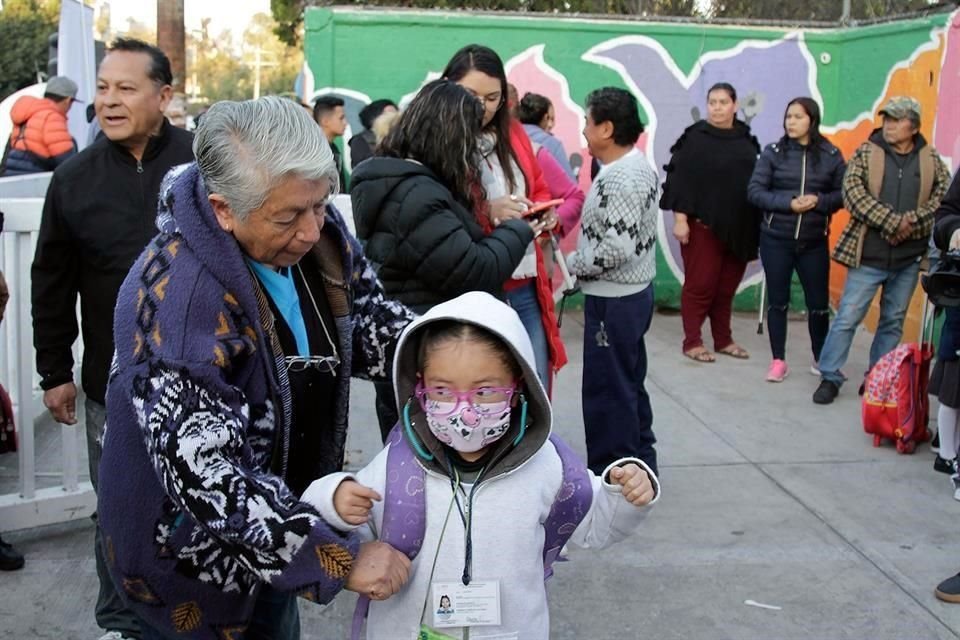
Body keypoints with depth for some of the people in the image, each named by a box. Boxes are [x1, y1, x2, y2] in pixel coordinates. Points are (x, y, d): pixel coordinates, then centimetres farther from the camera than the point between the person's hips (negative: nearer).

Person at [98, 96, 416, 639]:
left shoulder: (321, 234, -12)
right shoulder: (175, 299, -33)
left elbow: (370, 322, 4)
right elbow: (207, 476, -35)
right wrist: (338, 559, -33)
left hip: (284, 520, 6)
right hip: (194, 553, -6)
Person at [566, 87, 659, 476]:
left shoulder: (619, 179, -22)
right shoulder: (639, 167, 10)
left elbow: (618, 248, -28)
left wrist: (573, 263, -13)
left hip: (613, 299, -10)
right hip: (633, 291, 10)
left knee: (607, 391, 0)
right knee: (629, 385, 19)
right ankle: (640, 465, 31)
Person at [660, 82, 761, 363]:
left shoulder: (746, 139, 9)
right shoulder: (695, 137, -5)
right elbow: (681, 179, -9)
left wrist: (755, 223, 12)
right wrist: (680, 218, -16)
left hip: (738, 227, 5)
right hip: (703, 224, -5)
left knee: (727, 286, 11)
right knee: (700, 284, -1)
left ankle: (723, 339, 22)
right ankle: (692, 342, 8)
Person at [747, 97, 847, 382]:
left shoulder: (831, 155, 0)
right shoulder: (773, 152, -2)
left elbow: (844, 194, 3)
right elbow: (755, 192, -6)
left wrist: (819, 201, -16)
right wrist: (789, 204, -17)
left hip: (814, 242, 0)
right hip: (775, 239, 0)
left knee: (819, 302, 6)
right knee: (777, 301, 6)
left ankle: (821, 359, 26)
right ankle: (778, 361, 17)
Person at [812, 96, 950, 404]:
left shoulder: (931, 160, 5)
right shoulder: (866, 153, -1)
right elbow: (853, 193, -12)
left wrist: (912, 221, -17)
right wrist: (893, 222, -18)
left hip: (909, 258, 3)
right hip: (868, 255, -3)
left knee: (893, 322, 12)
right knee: (847, 317, -2)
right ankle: (829, 377, 7)